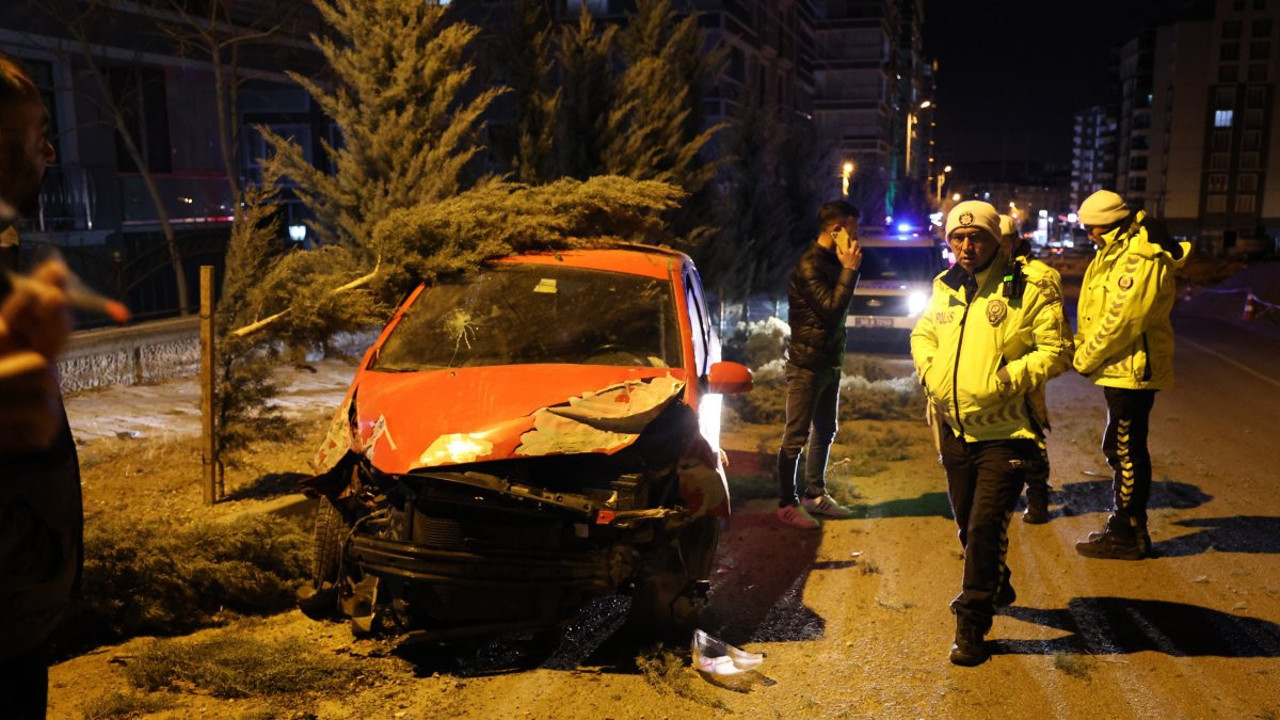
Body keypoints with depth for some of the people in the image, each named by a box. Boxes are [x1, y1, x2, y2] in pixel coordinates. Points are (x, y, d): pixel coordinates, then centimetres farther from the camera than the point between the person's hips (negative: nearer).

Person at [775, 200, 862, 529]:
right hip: (807, 364, -9)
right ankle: (787, 504, 5)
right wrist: (849, 270, -20)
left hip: (830, 363, 9)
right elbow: (831, 310, -24)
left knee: (824, 433, 16)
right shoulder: (809, 266, -17)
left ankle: (815, 494, 27)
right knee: (796, 437, -2)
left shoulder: (832, 262, 11)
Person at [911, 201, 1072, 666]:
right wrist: (929, 370, 2)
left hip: (1004, 431, -6)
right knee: (968, 525, 18)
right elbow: (922, 335, 22)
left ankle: (972, 625, 4)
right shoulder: (944, 288, 8)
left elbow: (1056, 350, -10)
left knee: (986, 526, -8)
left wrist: (1008, 379, -20)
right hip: (954, 427, 6)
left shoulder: (1027, 290, -10)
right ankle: (996, 588, 44)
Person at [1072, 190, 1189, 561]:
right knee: (1118, 448, 18)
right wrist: (1084, 351, 2)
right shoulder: (1115, 253, 13)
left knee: (1127, 452, -1)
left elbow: (1121, 320, -23)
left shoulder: (1140, 259, -20)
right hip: (1119, 369, 10)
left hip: (1132, 371, -10)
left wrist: (1086, 358, -13)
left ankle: (1128, 535, 9)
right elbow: (1093, 312, 14)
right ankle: (1125, 526, 30)